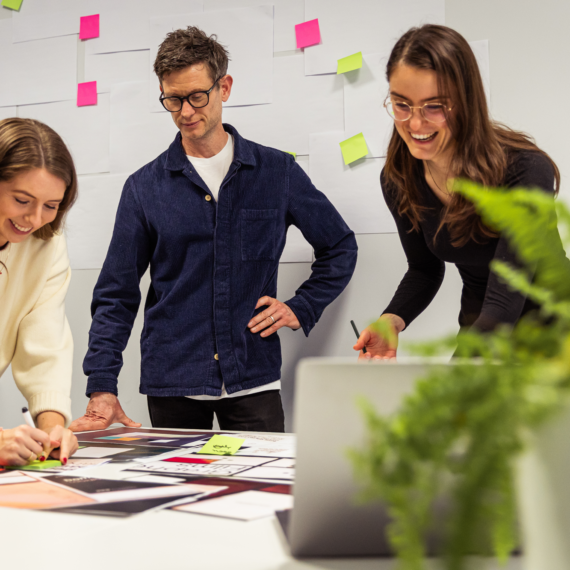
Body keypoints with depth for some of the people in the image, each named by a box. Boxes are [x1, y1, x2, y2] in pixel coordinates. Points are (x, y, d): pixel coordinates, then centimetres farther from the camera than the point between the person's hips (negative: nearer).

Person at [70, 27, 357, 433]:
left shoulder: (277, 171, 3)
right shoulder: (144, 187, 3)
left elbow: (340, 247, 15)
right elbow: (117, 296, 3)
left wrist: (302, 308, 2)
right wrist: (102, 387, -7)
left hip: (253, 382, 0)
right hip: (171, 387, 0)